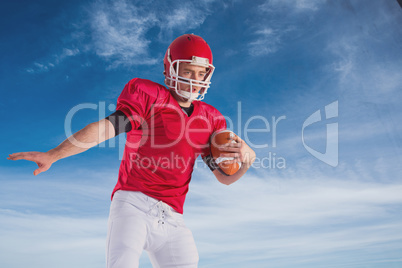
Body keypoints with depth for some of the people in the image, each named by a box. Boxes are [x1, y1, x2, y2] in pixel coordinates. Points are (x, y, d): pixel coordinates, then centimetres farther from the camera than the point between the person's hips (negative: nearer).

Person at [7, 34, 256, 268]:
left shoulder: (210, 119, 12)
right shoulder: (148, 95, 1)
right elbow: (107, 127, -10)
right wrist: (53, 155, -19)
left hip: (171, 219, 5)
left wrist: (247, 158, -7)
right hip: (133, 201, -4)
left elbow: (225, 176, 13)